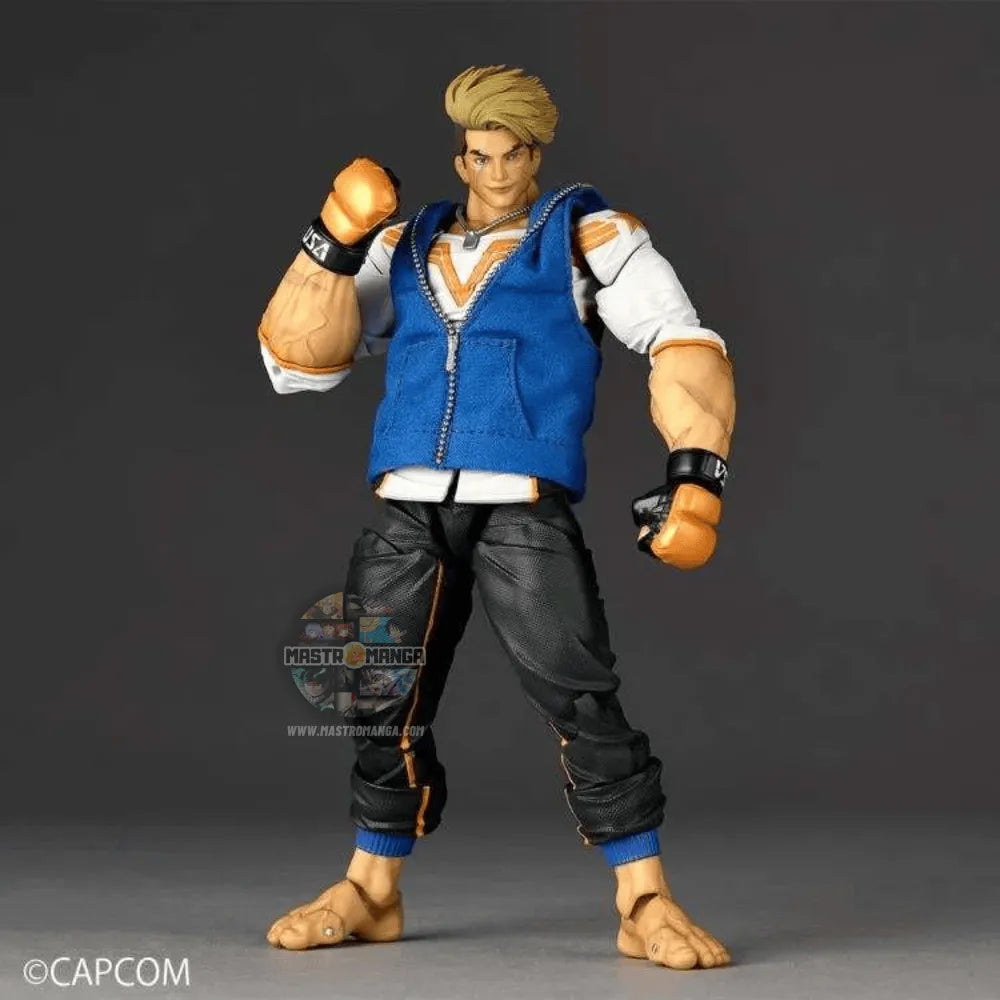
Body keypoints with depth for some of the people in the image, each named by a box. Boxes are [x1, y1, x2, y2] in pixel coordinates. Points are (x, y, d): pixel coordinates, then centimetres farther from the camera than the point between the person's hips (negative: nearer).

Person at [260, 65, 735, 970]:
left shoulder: (587, 235, 7)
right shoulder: (404, 250, 18)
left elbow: (685, 348, -3)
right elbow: (297, 362, 10)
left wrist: (696, 476, -17)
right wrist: (334, 245, -4)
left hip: (524, 506, -4)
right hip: (408, 509, 4)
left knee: (580, 697, -12)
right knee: (385, 704, 11)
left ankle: (645, 904, -3)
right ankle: (371, 893, 27)